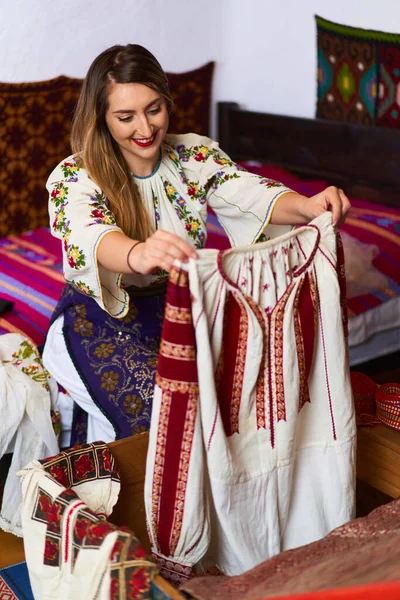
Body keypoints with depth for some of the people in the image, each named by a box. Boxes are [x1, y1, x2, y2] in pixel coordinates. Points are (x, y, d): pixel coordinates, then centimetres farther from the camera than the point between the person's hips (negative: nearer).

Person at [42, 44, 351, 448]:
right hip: (105, 320, -4)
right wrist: (138, 255, -64)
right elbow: (90, 237, -39)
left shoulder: (195, 154, -3)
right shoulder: (74, 178, -16)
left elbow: (249, 194, -21)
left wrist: (306, 206, -44)